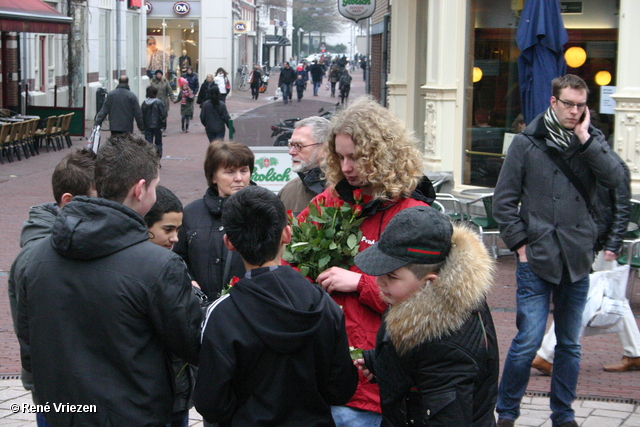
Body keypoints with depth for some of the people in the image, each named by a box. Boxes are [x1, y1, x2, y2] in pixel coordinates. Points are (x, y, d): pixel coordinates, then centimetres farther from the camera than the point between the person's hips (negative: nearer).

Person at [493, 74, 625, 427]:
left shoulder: (592, 141, 8)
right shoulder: (527, 143, 0)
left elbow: (615, 179, -10)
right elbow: (503, 201, 1)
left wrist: (585, 139, -11)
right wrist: (520, 244, -5)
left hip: (577, 262, 3)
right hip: (536, 260, -3)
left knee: (570, 345, 11)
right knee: (528, 342, -8)